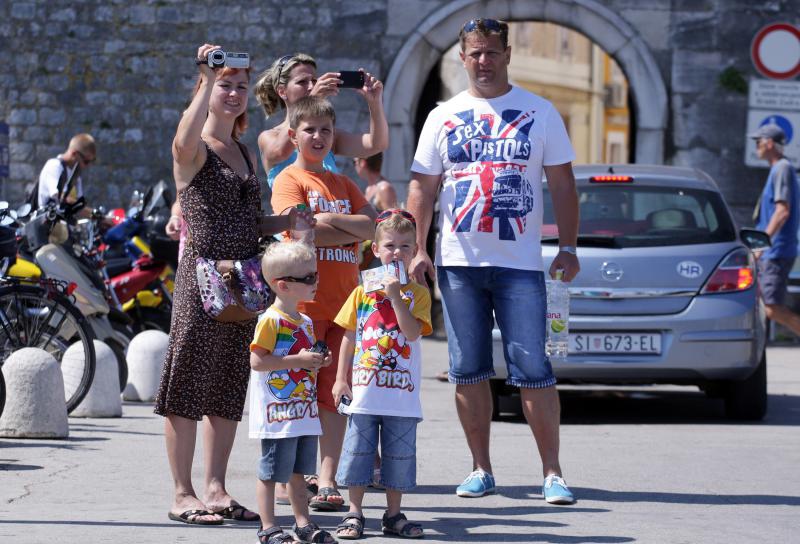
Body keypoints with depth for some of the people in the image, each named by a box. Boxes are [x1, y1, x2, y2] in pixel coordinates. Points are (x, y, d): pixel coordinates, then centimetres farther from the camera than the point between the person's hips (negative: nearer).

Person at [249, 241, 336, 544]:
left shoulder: (305, 321, 13)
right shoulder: (271, 320, -14)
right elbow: (257, 361, -19)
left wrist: (319, 362, 4)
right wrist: (297, 361, -21)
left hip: (304, 412, 8)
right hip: (278, 413, -8)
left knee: (298, 471, 15)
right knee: (271, 472, -1)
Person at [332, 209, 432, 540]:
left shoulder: (417, 293, 1)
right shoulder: (362, 292, 6)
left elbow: (412, 332, -14)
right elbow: (349, 338, 7)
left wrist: (395, 296, -18)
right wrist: (341, 379, 2)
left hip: (401, 394, -1)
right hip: (364, 391, 1)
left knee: (399, 453, 6)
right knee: (358, 451, 3)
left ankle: (393, 515, 16)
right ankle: (354, 514, 11)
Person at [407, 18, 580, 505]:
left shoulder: (540, 113, 6)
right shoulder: (443, 117, 9)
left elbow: (563, 184, 6)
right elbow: (422, 188, 10)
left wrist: (568, 247, -3)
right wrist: (418, 249, 0)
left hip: (520, 263, -2)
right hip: (459, 262, 2)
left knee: (533, 370, -7)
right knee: (468, 371, 4)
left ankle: (553, 473, -1)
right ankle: (481, 469, 14)